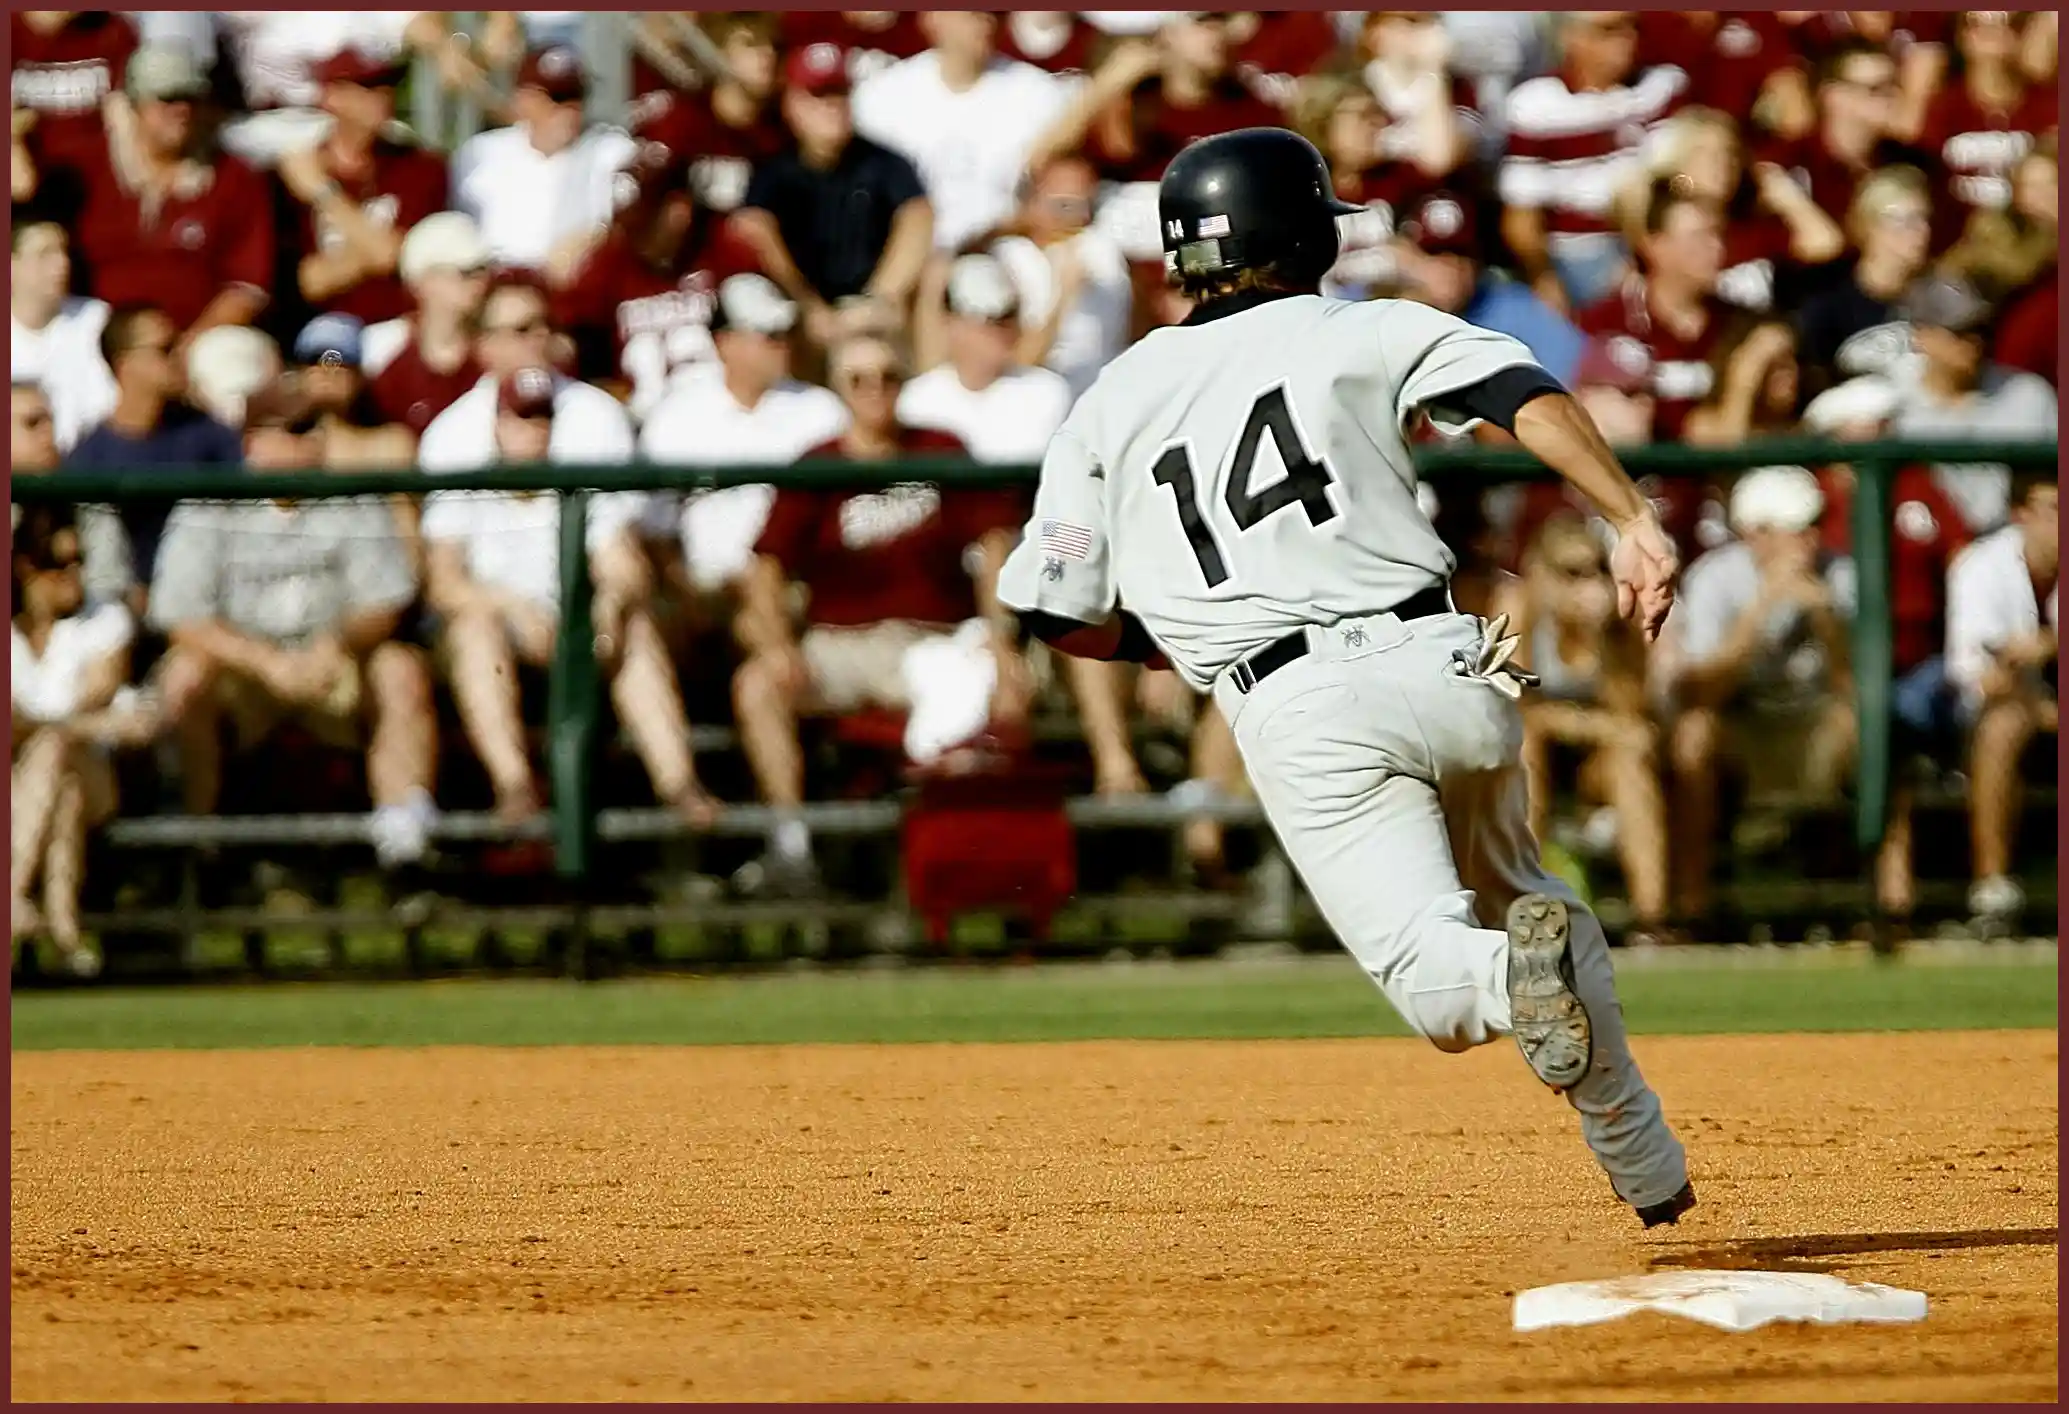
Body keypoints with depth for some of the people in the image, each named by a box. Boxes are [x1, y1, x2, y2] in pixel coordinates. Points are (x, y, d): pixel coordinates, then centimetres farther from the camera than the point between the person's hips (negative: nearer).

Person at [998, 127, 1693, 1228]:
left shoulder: (1111, 404, 16)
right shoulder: (1362, 334, 12)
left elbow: (1053, 611, 14)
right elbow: (1529, 398, -5)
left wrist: (1179, 640, 31)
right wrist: (1633, 522, -11)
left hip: (1296, 718, -1)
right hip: (1440, 668, 1)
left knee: (1439, 984, -5)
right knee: (1511, 896, 25)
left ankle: (1518, 973, -42)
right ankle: (1646, 1169, 17)